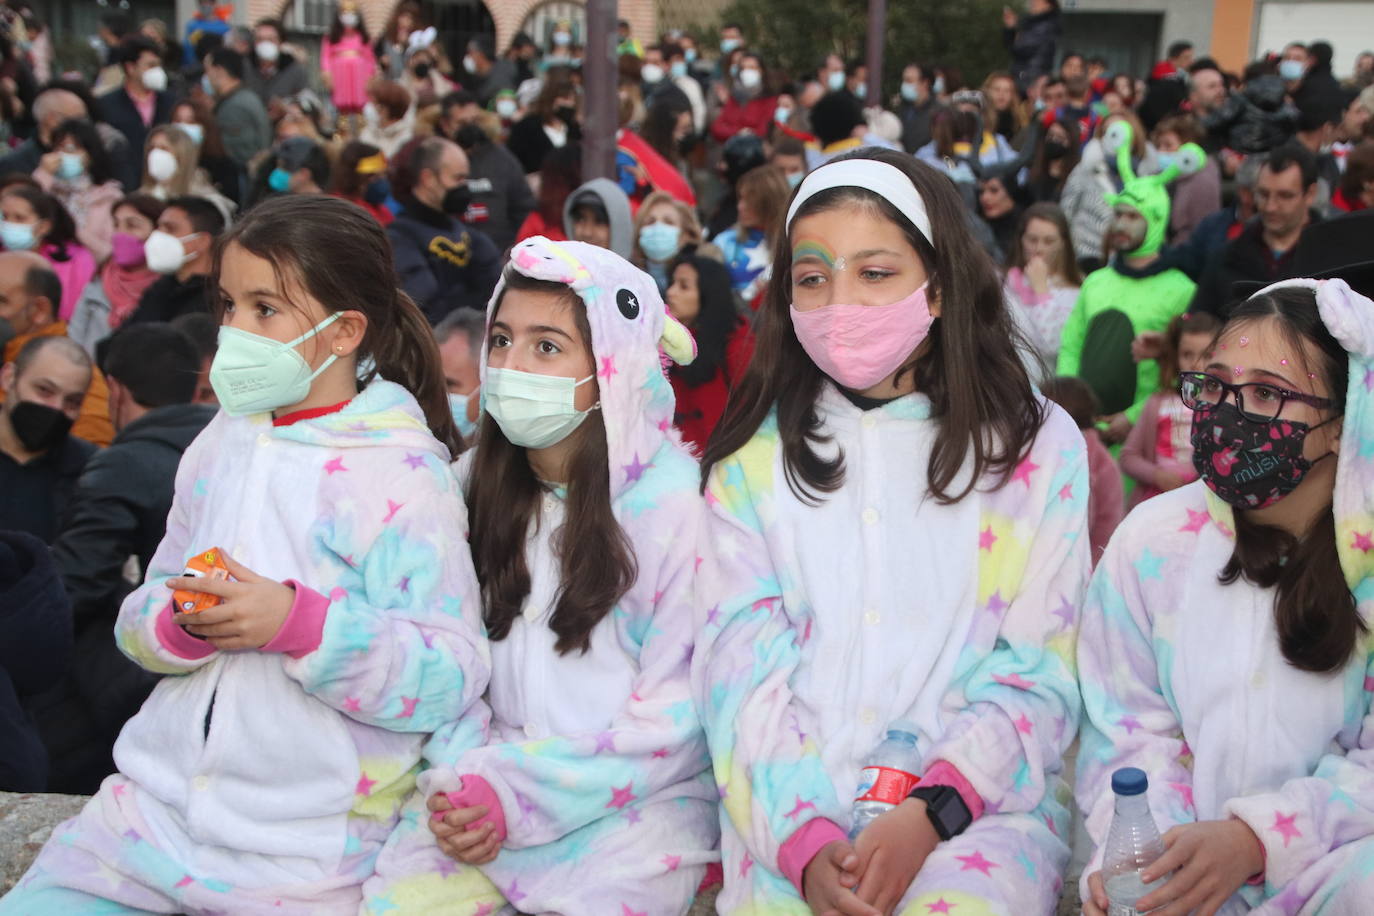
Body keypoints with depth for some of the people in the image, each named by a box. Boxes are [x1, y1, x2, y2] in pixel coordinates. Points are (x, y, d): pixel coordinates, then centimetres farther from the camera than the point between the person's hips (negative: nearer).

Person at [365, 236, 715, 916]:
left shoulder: (670, 500, -10)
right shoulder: (477, 485, 6)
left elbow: (677, 713, -10)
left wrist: (519, 796, -13)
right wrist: (459, 779, -8)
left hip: (637, 800, -3)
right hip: (489, 790, 3)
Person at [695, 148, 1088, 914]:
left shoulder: (1036, 446, 4)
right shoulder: (755, 454, 7)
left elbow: (1039, 670, 0)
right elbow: (742, 668, 0)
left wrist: (932, 814, -13)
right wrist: (801, 836, -13)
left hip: (979, 802, -1)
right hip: (793, 811, 2)